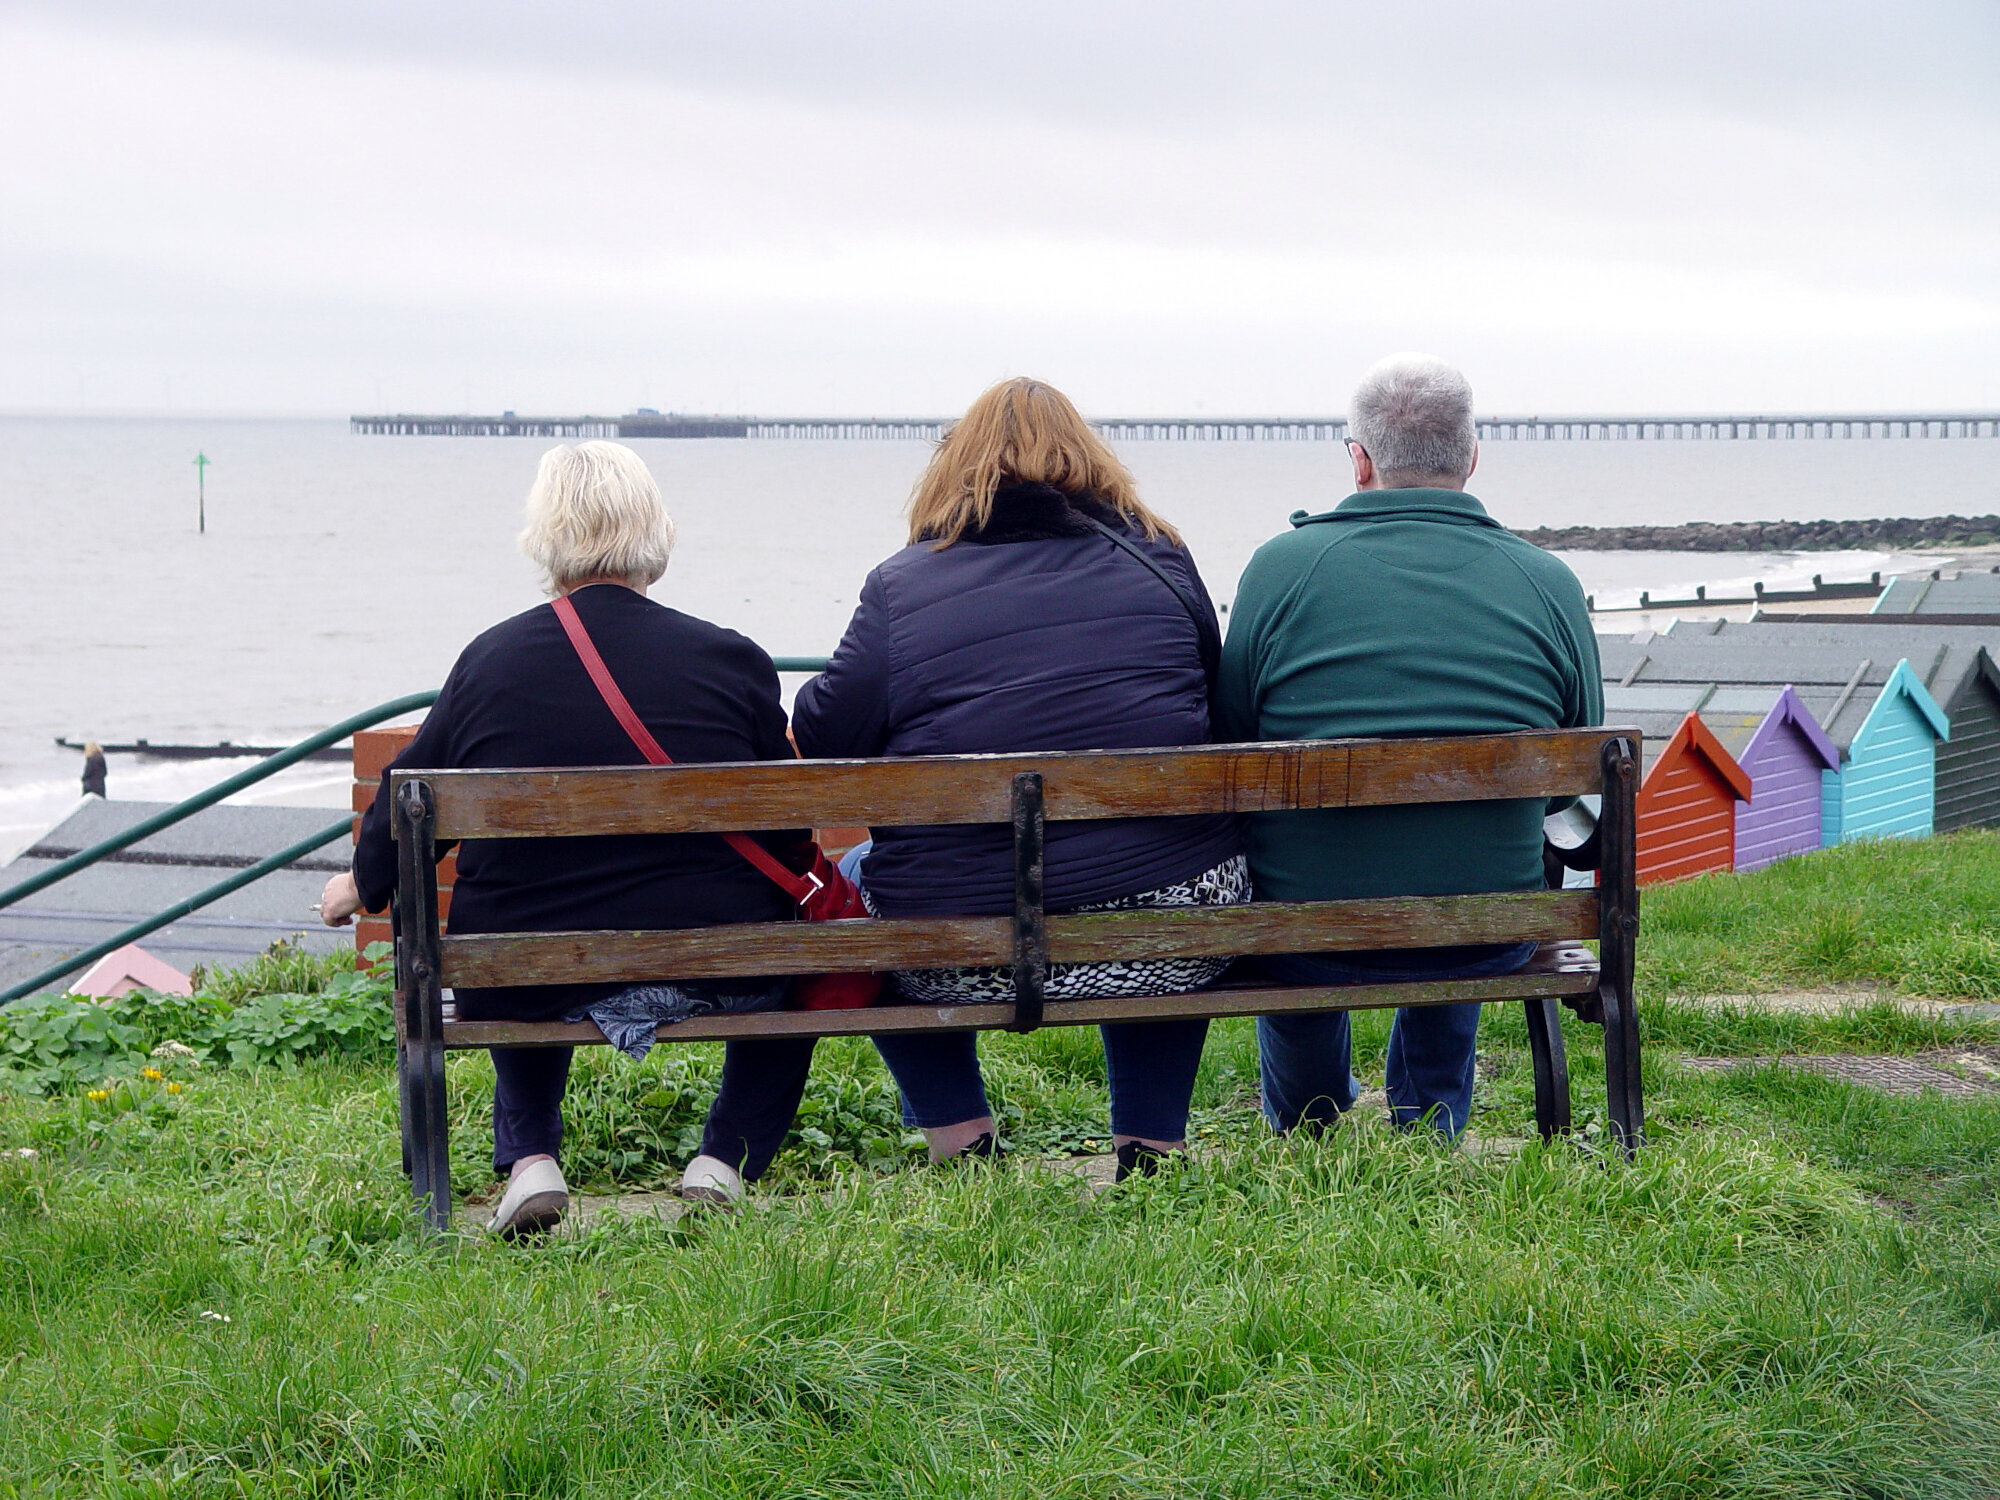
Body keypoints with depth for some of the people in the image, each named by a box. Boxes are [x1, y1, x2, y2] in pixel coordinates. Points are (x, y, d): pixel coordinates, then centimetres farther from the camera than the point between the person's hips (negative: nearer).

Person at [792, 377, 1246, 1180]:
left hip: (964, 958, -2)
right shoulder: (1161, 562, 8)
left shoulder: (902, 585, 0)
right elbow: (1223, 715, 19)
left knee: (851, 878, 31)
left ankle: (960, 1138, 23)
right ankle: (1150, 1144, 29)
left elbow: (825, 745, 0)